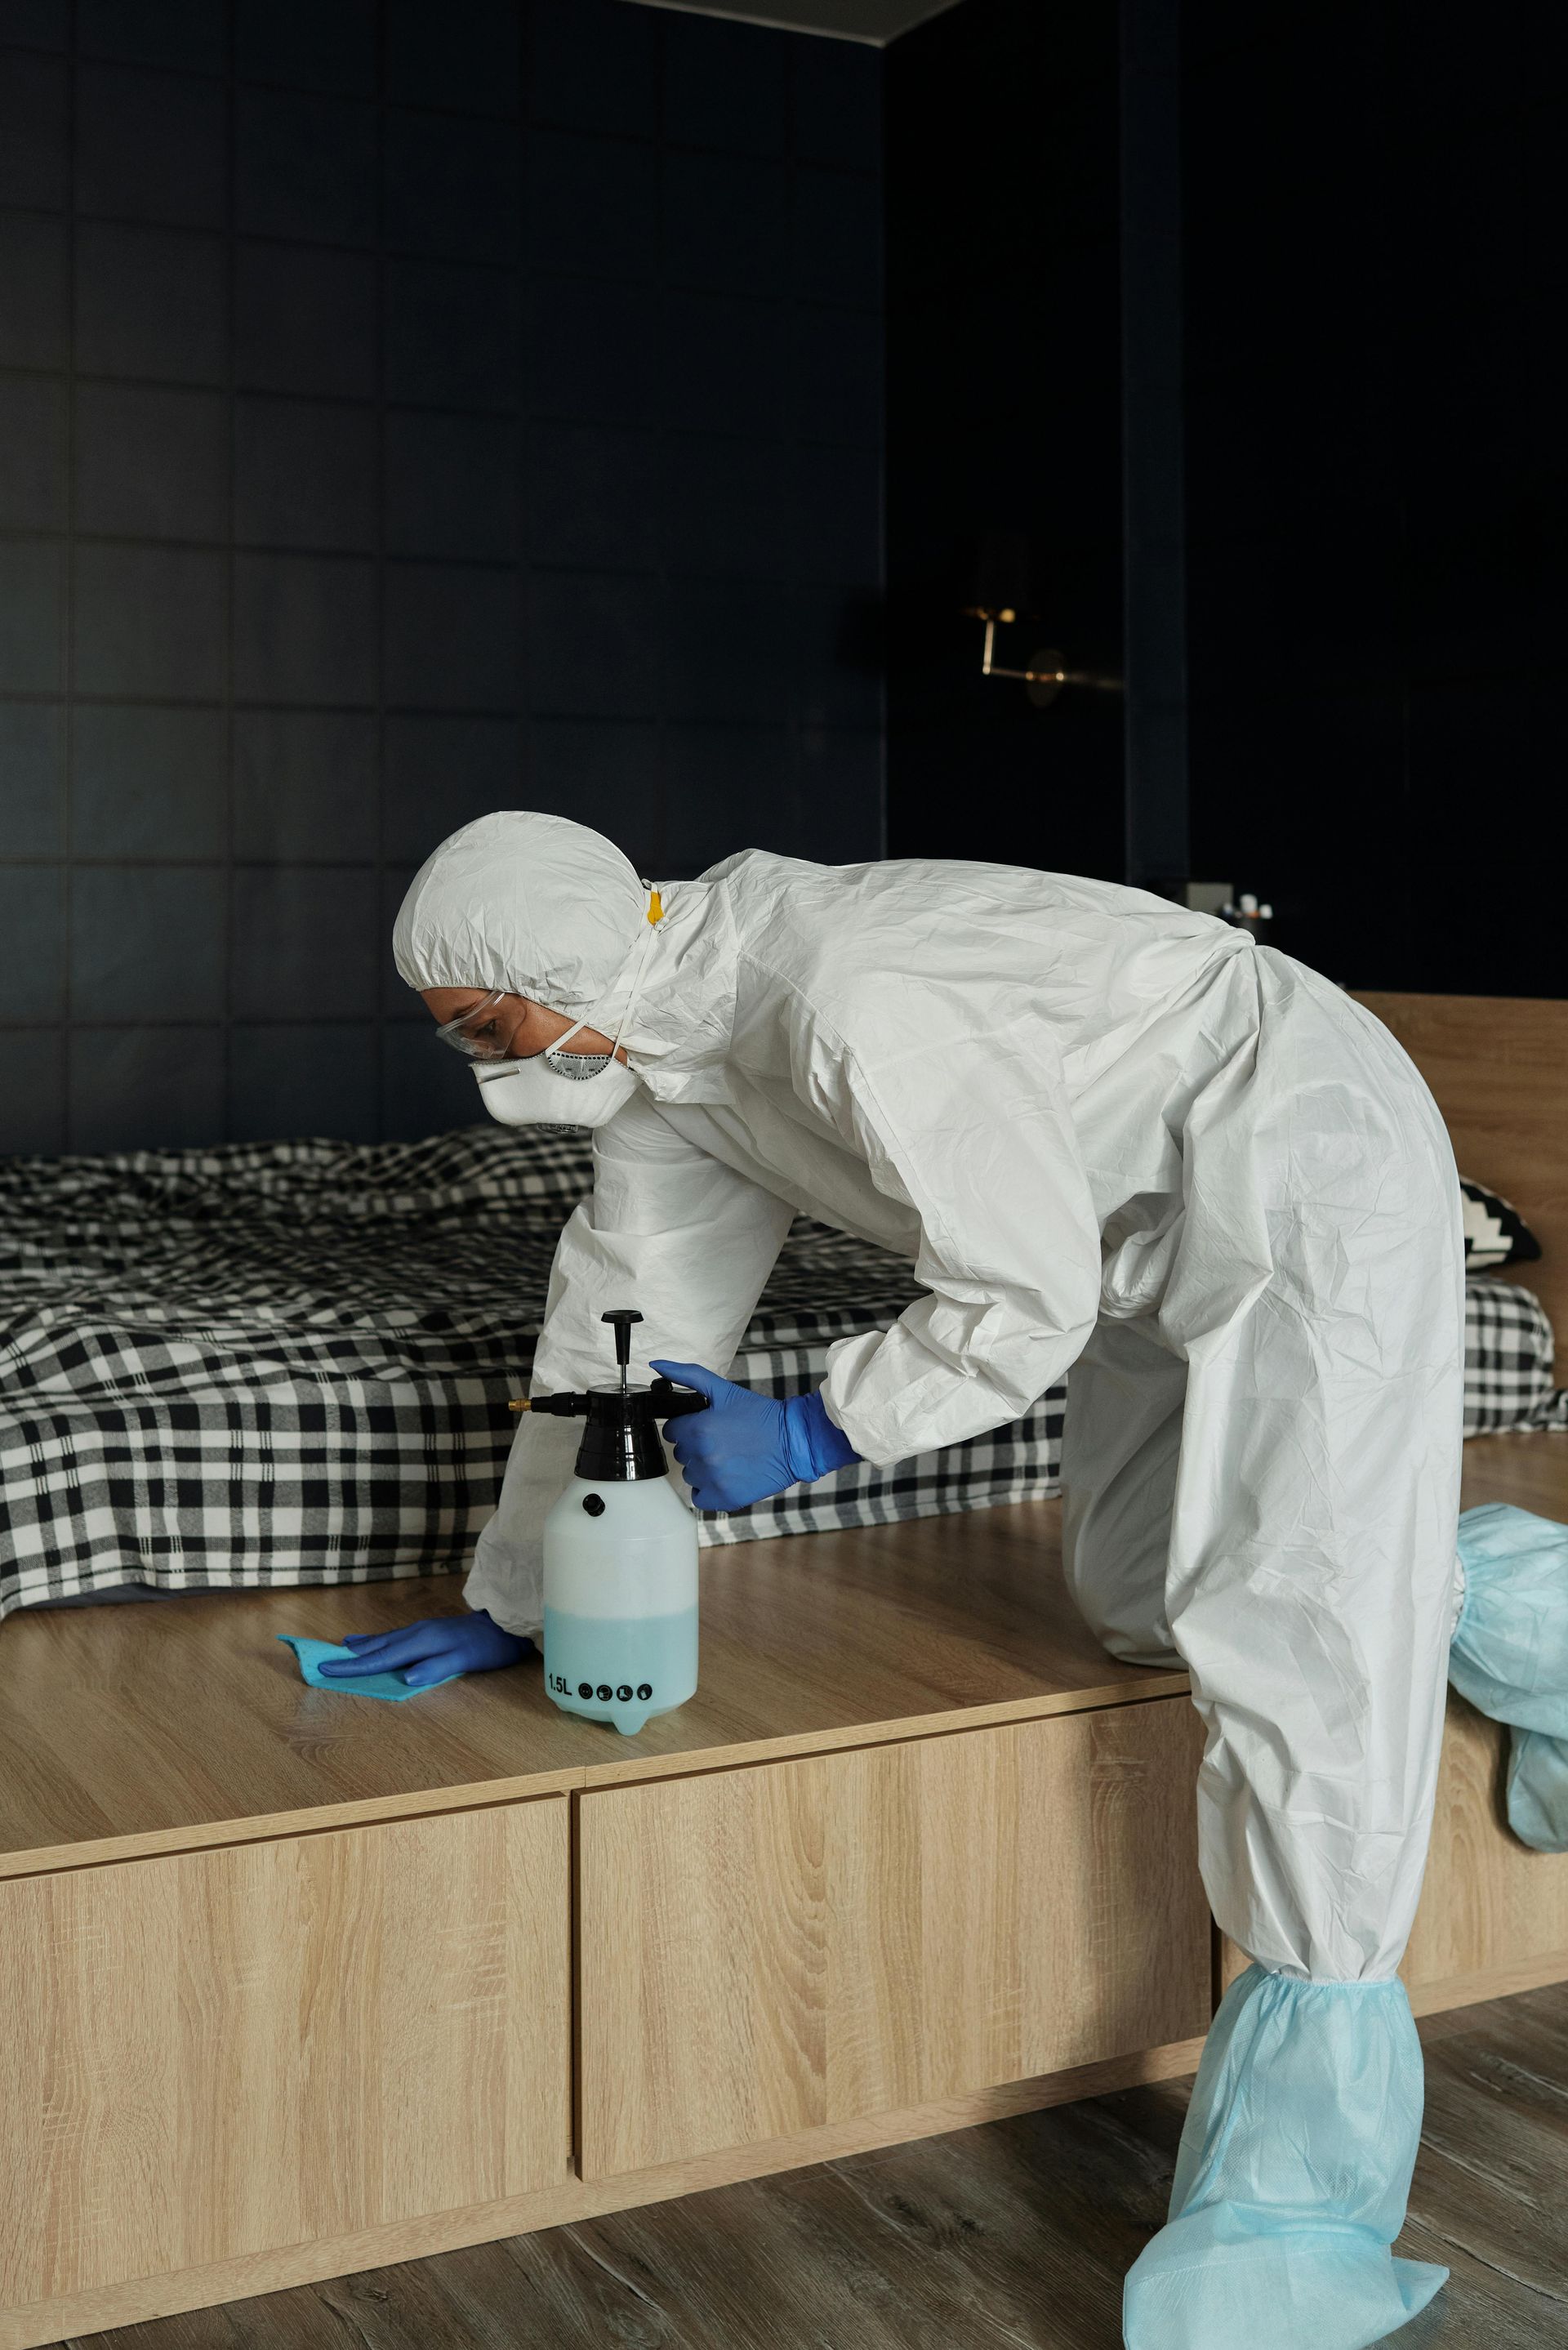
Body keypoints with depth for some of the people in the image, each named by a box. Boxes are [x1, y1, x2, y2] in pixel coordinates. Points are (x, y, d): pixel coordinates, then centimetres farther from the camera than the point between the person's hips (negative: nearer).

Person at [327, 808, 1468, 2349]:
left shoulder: (847, 1006, -33)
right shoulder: (659, 1043, -3)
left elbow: (1027, 1300, -27)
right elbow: (621, 1321, 4)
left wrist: (805, 1435, -19)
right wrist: (504, 1604, 7)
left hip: (1299, 1155, -9)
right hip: (1157, 1218, 9)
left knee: (1280, 1609, -16)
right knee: (1136, 1604, 13)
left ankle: (1298, 2168, -11)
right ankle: (1435, 1596, 39)